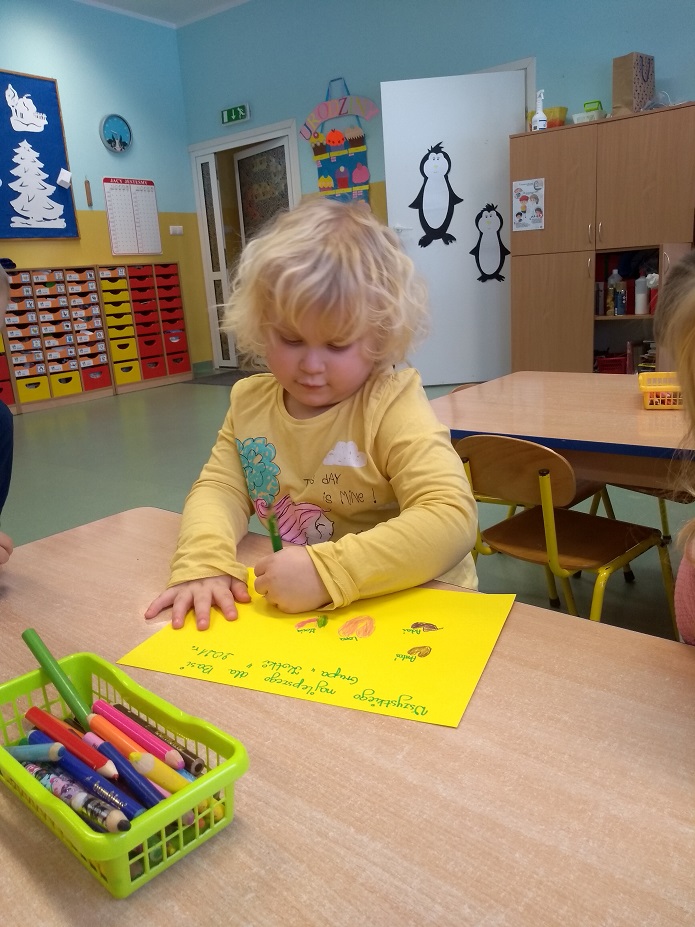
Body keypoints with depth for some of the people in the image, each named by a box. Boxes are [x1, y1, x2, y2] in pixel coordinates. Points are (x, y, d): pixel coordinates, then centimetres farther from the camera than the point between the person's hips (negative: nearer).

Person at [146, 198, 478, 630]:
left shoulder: (392, 404, -16)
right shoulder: (250, 400, 3)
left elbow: (452, 518, -24)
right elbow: (220, 487, 1)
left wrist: (328, 571, -33)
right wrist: (205, 562, -20)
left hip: (411, 604, -4)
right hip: (290, 609, 5)